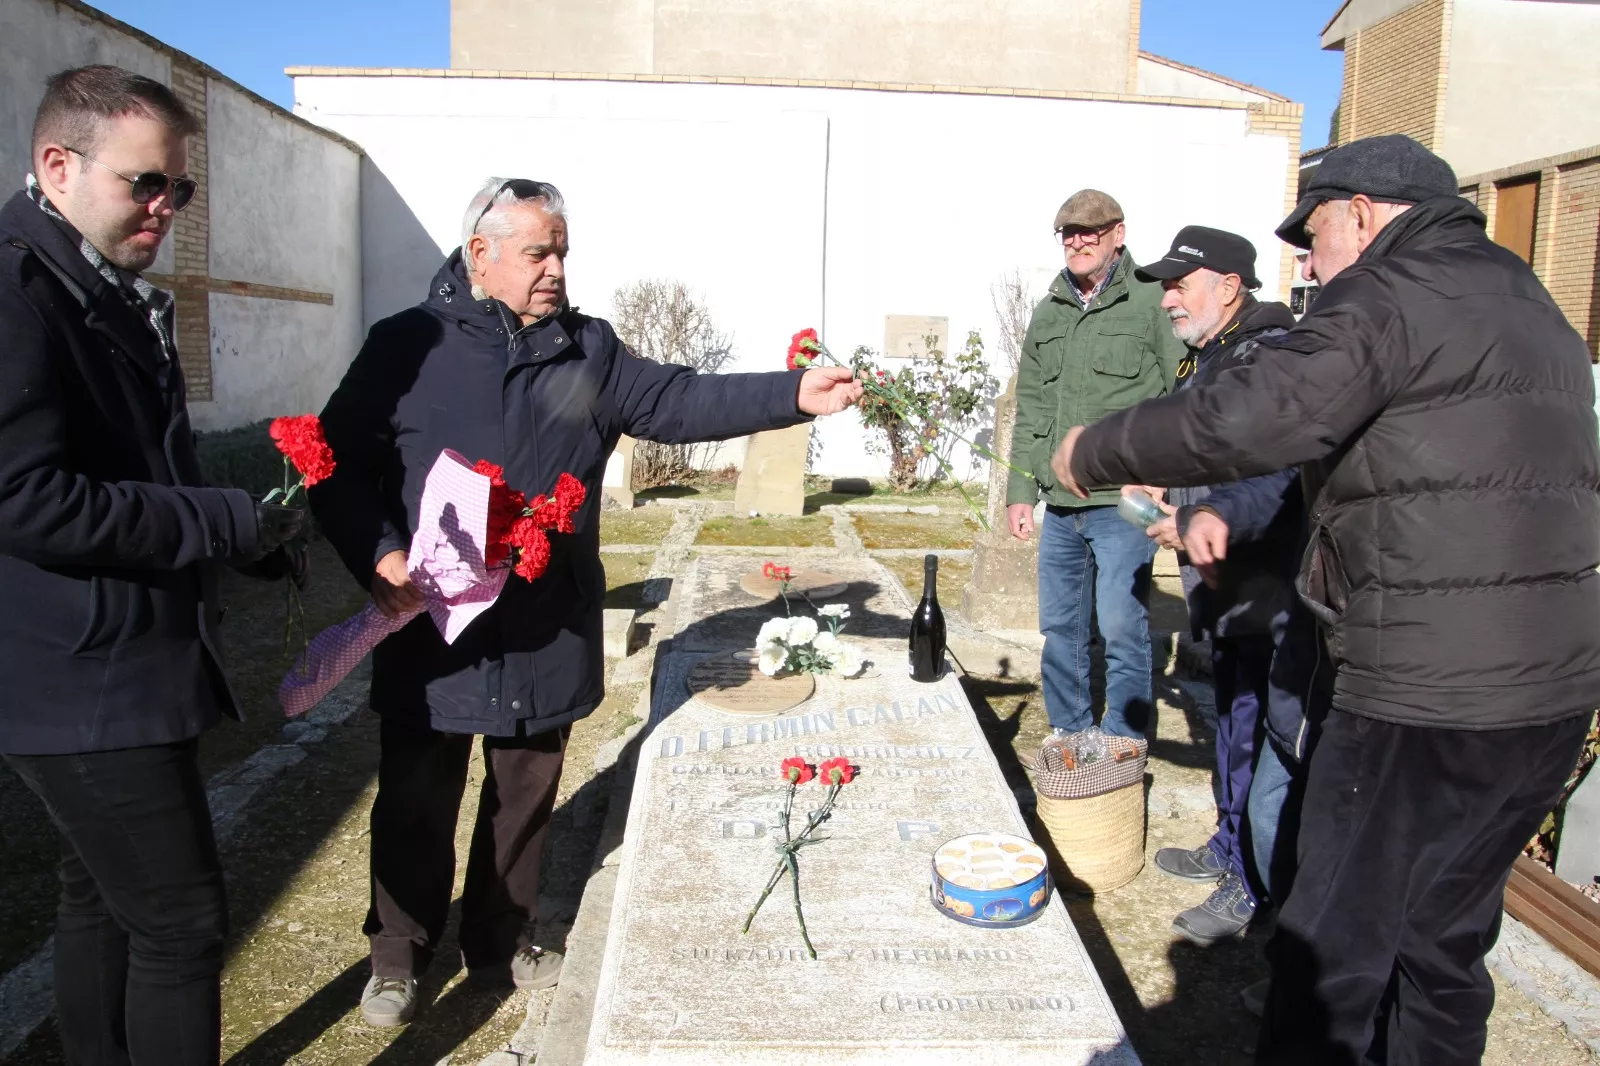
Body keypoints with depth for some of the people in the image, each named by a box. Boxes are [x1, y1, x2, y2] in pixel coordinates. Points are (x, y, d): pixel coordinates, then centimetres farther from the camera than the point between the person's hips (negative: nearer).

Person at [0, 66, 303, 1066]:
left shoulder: (119, 299, 13)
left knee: (108, 902, 20)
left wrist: (258, 529, 7)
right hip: (87, 681, -10)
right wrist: (232, 522, -19)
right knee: (183, 921, -1)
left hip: (121, 669, 10)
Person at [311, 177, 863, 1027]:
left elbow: (681, 402, -1)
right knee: (416, 805, 12)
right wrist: (376, 556, -17)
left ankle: (502, 940, 39)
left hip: (548, 635, 3)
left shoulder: (591, 351, 6)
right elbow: (337, 464, -2)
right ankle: (398, 955, 35)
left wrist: (792, 394, -12)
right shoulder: (408, 346, -4)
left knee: (525, 798, 17)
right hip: (431, 632, -3)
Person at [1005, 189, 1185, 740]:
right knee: (1060, 627, 13)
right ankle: (1068, 740, 28)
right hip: (1059, 507, 6)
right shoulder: (1048, 313, 16)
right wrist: (1020, 489, 13)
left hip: (1124, 506, -6)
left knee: (1122, 628, -3)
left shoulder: (1152, 302, -3)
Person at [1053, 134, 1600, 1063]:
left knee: (1333, 953, 2)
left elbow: (1245, 421, -22)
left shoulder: (1390, 295, -10)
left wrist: (1095, 454, -6)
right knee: (1444, 945, 21)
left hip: (1428, 698, -9)